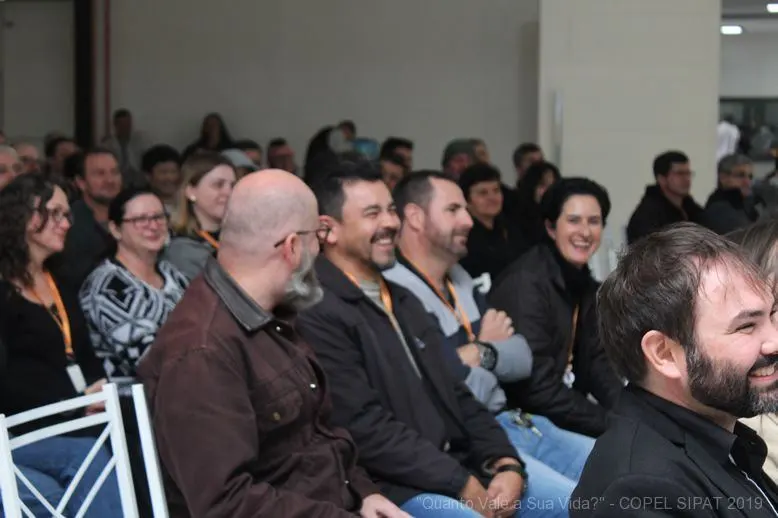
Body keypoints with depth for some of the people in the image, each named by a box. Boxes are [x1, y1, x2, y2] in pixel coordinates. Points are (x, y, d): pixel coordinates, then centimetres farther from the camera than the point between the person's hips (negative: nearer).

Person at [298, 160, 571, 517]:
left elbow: (454, 395, 16)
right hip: (396, 487, -9)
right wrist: (462, 484, -16)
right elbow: (366, 429, -18)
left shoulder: (402, 300, 19)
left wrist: (506, 462, 0)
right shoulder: (318, 314, -12)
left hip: (464, 462, 9)